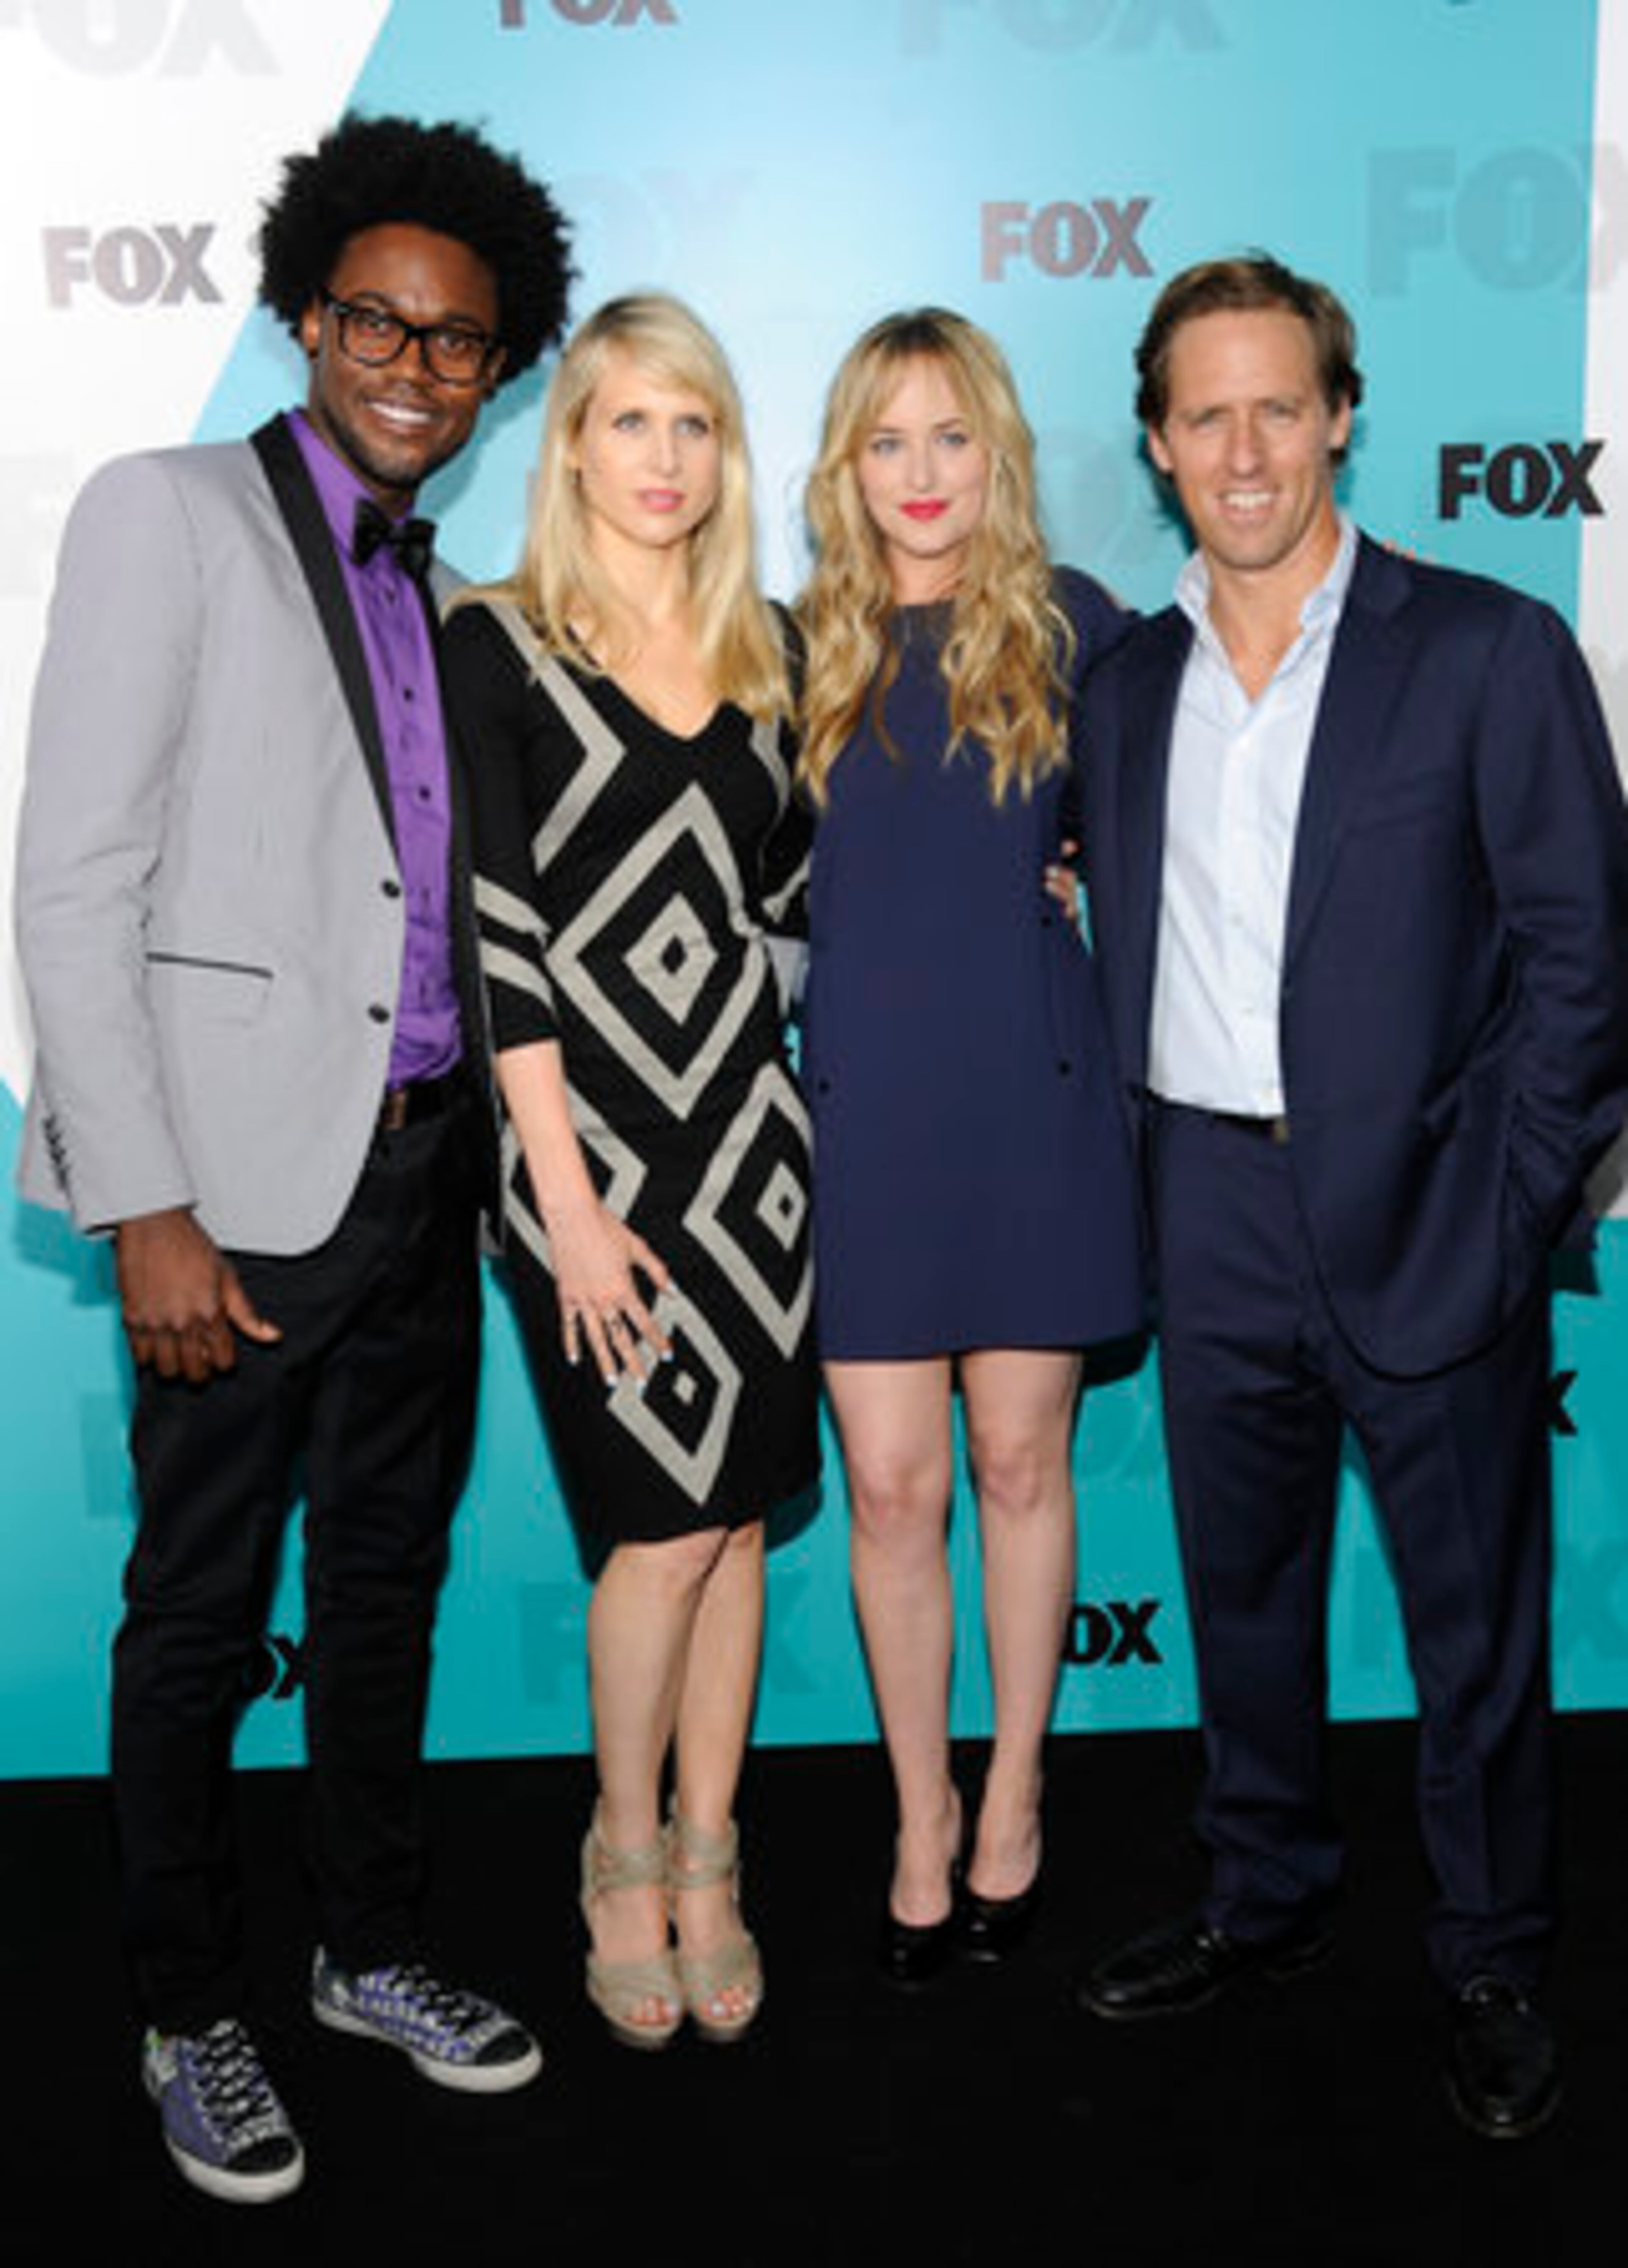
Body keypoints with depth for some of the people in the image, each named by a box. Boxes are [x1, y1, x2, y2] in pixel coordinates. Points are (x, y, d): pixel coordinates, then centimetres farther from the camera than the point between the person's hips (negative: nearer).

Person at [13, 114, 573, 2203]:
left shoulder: (438, 586, 13)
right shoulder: (168, 514, -6)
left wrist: (481, 1136, 9)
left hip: (423, 1166, 7)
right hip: (250, 1171, -6)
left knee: (386, 1580, 17)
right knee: (201, 1612, 6)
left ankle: (371, 1952, 34)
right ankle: (190, 2018, 25)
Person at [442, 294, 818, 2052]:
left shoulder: (763, 651, 10)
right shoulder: (497, 648, -5)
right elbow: (497, 936, -10)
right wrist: (567, 1199, -13)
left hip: (749, 1123, 4)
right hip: (587, 1131, -4)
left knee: (739, 1511, 8)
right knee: (664, 1523, -2)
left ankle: (706, 1859, 25)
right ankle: (625, 1855, 22)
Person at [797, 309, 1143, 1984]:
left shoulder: (1070, 625, 2)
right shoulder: (807, 650, 5)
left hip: (1035, 1103, 0)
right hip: (868, 1109, 1)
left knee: (1020, 1465, 10)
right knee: (891, 1489, 4)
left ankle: (1013, 1798, 28)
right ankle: (920, 1819, 23)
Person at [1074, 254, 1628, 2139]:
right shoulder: (1127, 686, 9)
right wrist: (1152, 1171, 3)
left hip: (1423, 1221, -4)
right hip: (1214, 1222, 4)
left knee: (1475, 1623, 7)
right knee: (1240, 1590, 17)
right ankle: (1263, 1898, 36)